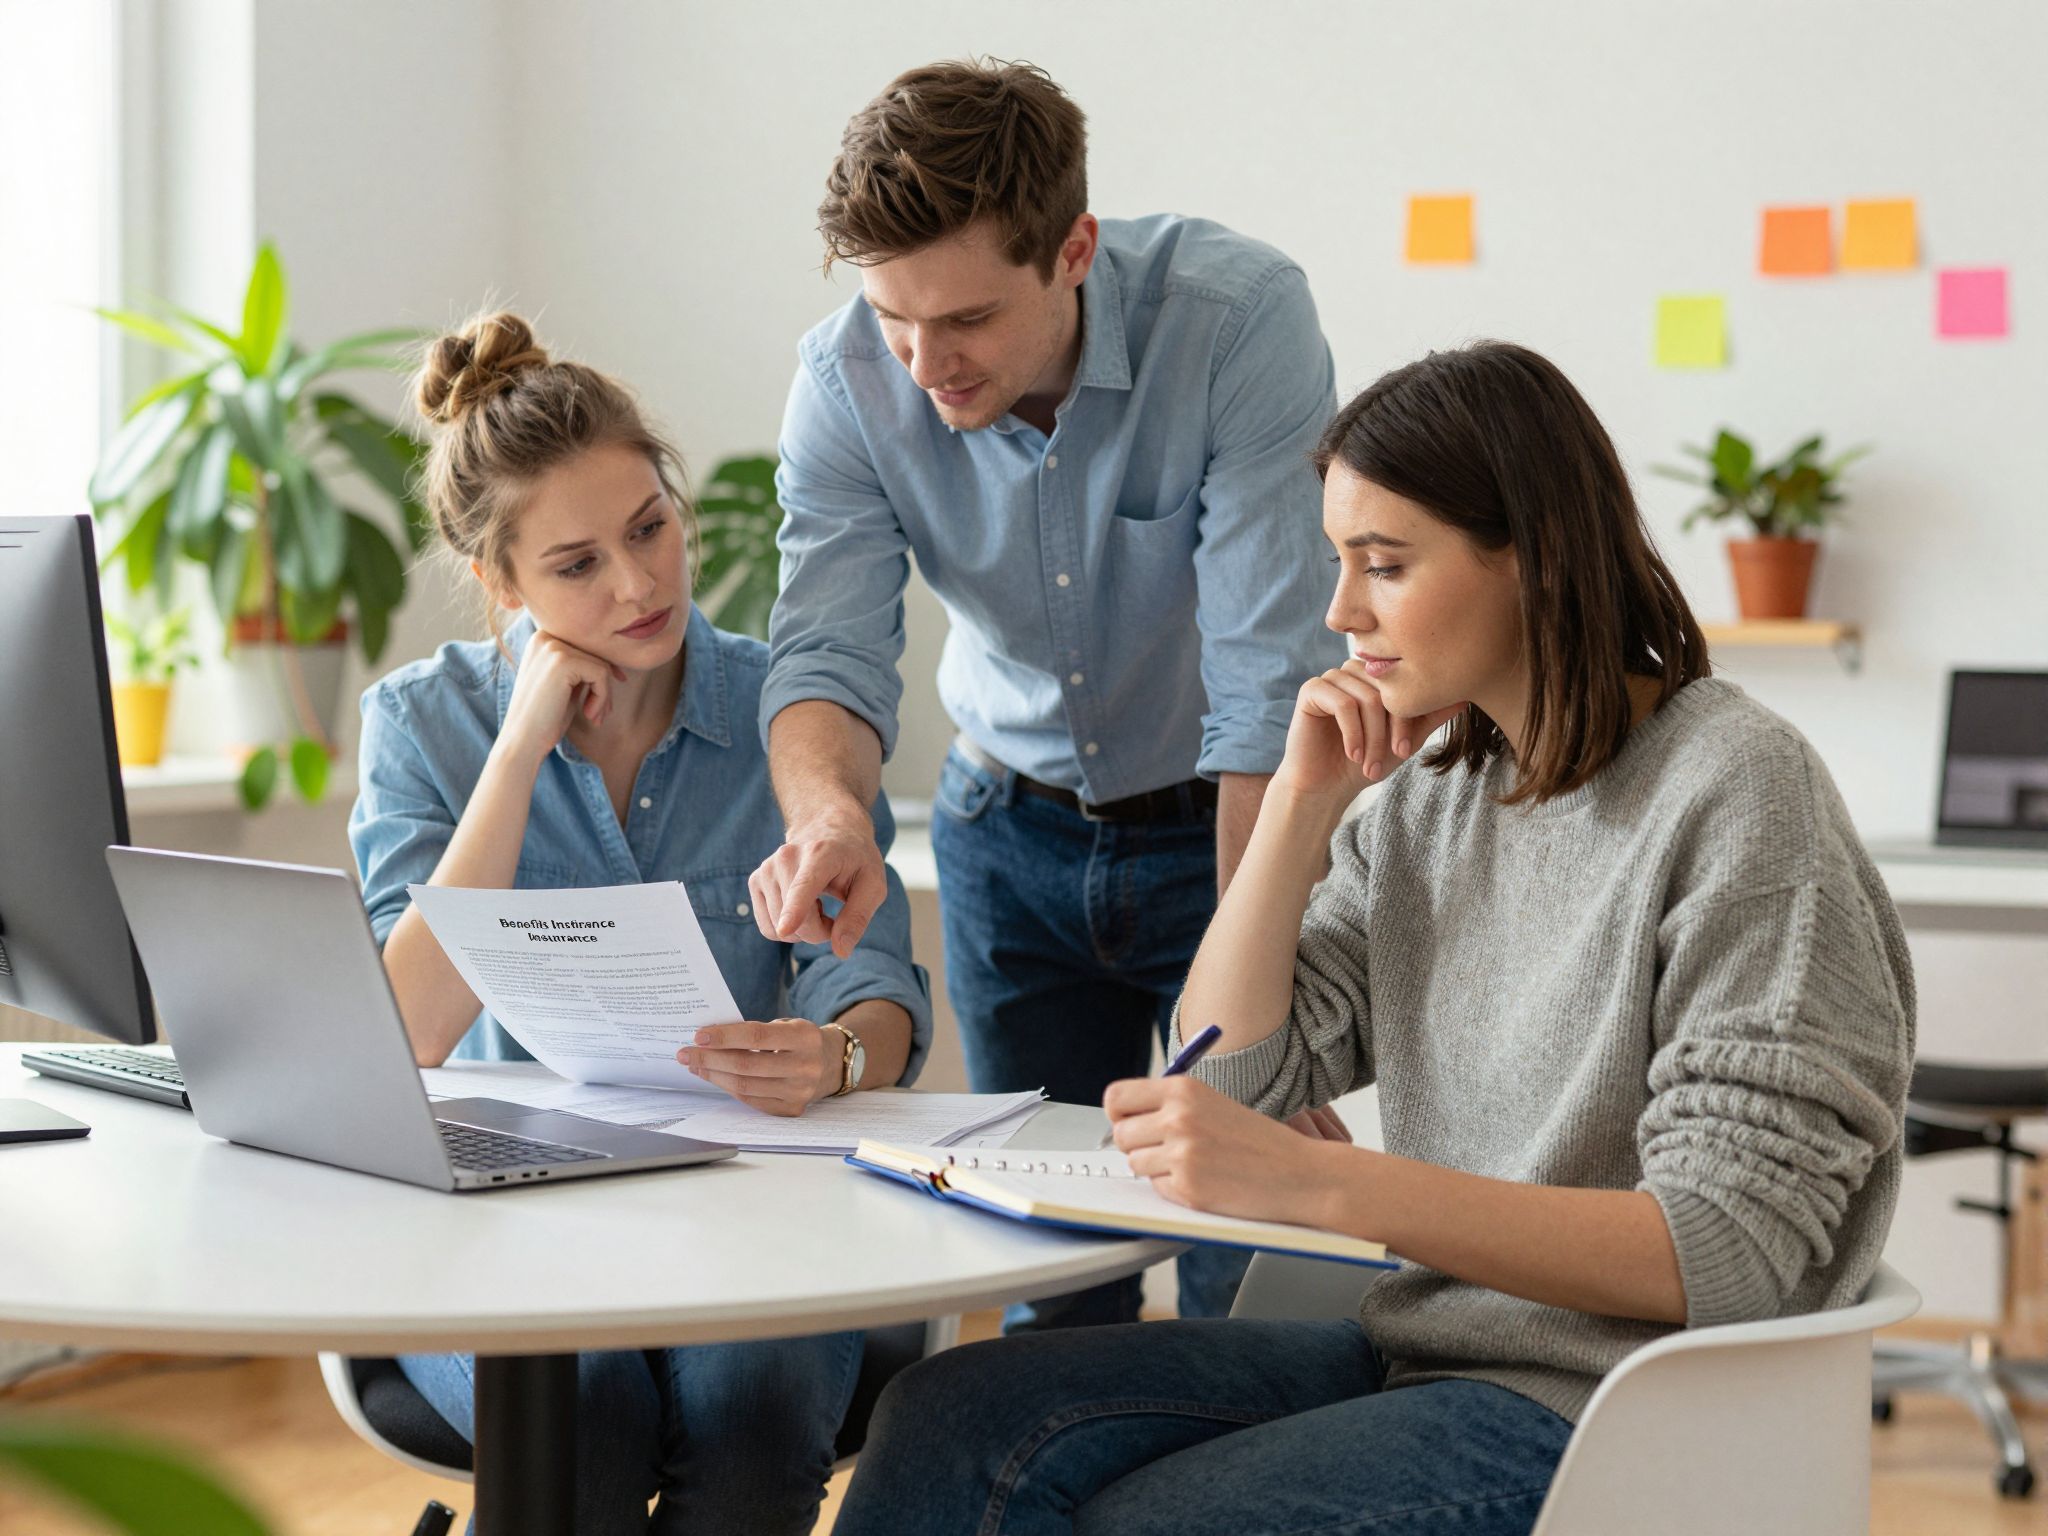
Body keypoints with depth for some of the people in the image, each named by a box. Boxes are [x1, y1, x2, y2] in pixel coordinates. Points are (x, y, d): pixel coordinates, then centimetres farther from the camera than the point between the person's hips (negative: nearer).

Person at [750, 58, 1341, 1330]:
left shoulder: (1240, 316, -27)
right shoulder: (848, 379, -15)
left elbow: (1274, 682, -29)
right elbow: (829, 651, -18)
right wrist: (829, 812, -42)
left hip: (1226, 825, -3)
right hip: (1013, 830, 3)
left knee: (1247, 1282, -4)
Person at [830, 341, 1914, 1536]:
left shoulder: (1737, 797, -13)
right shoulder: (1430, 796, 10)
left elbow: (1731, 1253, -20)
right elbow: (1231, 1078, 9)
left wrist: (1318, 1181, -27)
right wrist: (1303, 802, -1)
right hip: (1425, 1354, 7)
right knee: (955, 1418, -10)